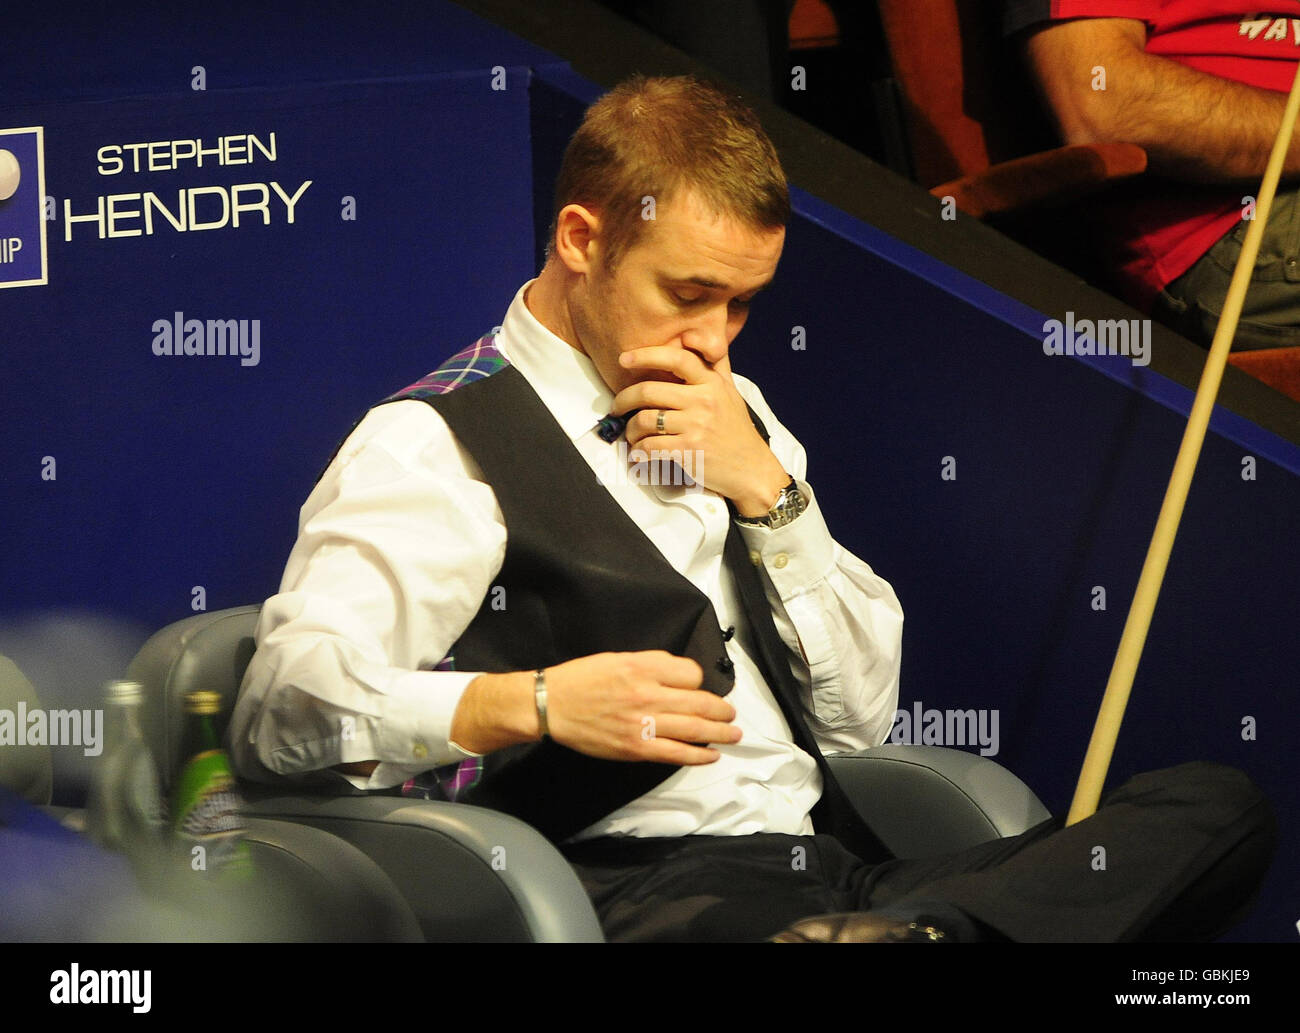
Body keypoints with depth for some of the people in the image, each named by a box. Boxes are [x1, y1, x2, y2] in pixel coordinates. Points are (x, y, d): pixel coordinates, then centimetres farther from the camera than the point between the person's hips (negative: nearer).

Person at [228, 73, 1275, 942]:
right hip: (643, 893, -9)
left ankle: (927, 930, -35)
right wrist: (532, 703, -26)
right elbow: (283, 706, -11)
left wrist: (768, 490, 4)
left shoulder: (736, 421, 25)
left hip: (839, 866, 10)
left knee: (1217, 805, -19)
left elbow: (862, 714, 19)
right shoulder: (435, 444, 3)